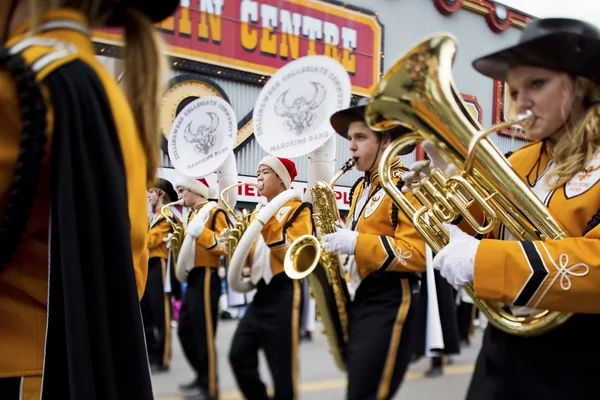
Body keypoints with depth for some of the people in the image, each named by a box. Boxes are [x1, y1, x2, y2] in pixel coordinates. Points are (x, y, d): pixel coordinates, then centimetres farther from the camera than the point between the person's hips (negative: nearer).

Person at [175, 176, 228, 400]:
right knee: (184, 331, 14)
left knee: (204, 334, -5)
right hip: (192, 279, 10)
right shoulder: (192, 215, 18)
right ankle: (202, 376, 27)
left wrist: (201, 233, -26)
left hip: (206, 278, -10)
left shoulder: (215, 213, -8)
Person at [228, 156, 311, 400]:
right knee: (239, 355, 4)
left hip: (283, 294, -8)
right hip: (261, 293, 8)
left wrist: (267, 223, -23)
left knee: (282, 366, -4)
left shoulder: (297, 209, -3)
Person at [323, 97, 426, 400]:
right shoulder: (361, 187, 16)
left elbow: (418, 254, -21)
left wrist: (356, 244, -25)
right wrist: (339, 239, 6)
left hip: (388, 303, -9)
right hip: (358, 299, 9)